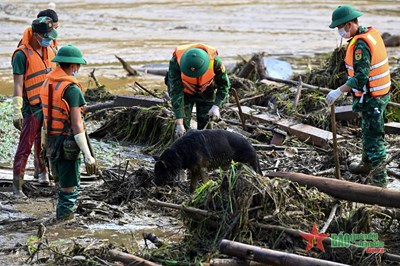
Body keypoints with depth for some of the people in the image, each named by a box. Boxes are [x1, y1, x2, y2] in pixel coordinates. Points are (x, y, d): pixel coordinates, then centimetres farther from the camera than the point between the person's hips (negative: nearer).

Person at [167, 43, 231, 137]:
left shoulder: (215, 61, -35)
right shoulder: (175, 62, -39)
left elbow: (224, 85, -17)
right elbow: (176, 92, -35)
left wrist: (216, 106, -31)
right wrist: (179, 122, -39)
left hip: (206, 93, 1)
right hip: (184, 92, -1)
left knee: (206, 126, -3)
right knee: (183, 126, -11)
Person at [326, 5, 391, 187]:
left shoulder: (361, 44, -25)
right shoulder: (372, 33, 5)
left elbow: (360, 78, -29)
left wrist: (339, 91, -24)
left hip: (371, 98, -10)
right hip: (380, 92, 10)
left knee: (373, 137, -3)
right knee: (368, 131, 25)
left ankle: (379, 180, 2)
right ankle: (367, 164, 43)